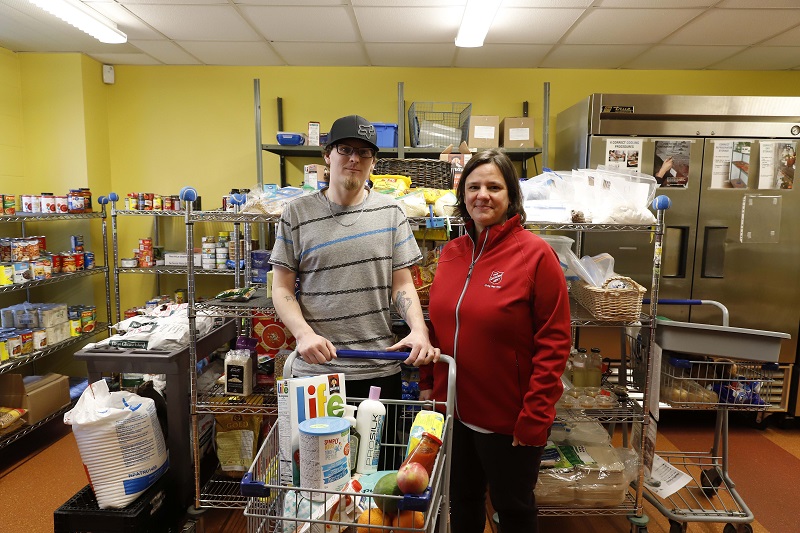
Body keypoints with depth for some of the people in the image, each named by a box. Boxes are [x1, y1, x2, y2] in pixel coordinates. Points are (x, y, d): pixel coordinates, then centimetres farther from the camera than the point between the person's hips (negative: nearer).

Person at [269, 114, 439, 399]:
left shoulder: (390, 211, 4)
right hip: (315, 366, -1)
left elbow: (403, 284, 4)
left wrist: (419, 329, -14)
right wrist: (304, 333, -17)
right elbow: (282, 288, 0)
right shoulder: (297, 212, 0)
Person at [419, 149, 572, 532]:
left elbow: (554, 343, -16)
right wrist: (427, 383, 7)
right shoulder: (451, 252, 2)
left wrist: (534, 417, -17)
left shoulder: (535, 253, -15)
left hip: (509, 421, -5)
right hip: (454, 412, 5)